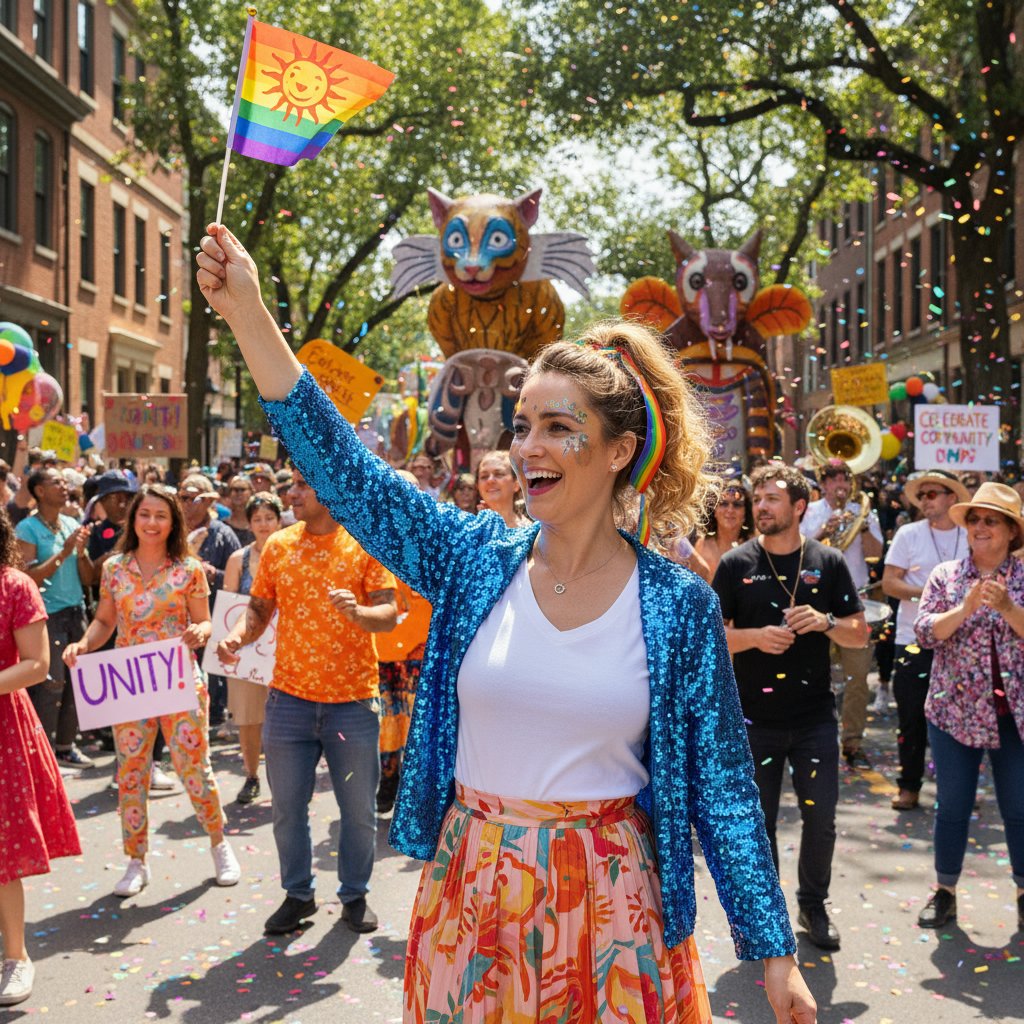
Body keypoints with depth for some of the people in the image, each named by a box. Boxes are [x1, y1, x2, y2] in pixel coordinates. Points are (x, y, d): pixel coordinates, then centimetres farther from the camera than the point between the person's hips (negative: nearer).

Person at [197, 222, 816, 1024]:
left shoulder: (681, 607, -7)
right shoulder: (475, 561, -3)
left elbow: (724, 788, -4)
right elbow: (339, 465, -9)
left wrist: (774, 954, -4)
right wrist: (248, 313, -15)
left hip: (610, 902, -2)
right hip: (471, 896, 2)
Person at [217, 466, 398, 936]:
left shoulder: (366, 543, -4)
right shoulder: (278, 545, 5)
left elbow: (389, 613, -8)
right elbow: (259, 607, 10)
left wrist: (357, 612, -28)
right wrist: (237, 636, -10)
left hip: (353, 699, -2)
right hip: (290, 697, 3)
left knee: (358, 809, 8)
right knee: (287, 807, 10)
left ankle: (355, 895, 26)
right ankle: (298, 894, 27)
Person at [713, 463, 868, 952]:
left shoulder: (828, 562, 2)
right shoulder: (736, 564, -2)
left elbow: (860, 635, 4)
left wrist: (825, 622, -15)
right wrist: (756, 637, -19)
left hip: (814, 715, 1)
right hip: (755, 716, -1)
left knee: (820, 817, 6)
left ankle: (813, 905, 27)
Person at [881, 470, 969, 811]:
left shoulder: (972, 536, 4)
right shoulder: (909, 534, 0)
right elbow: (889, 583, -3)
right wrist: (924, 592, -18)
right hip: (914, 640, -1)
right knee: (912, 716, 3)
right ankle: (909, 785, 15)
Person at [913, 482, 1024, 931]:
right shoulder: (946, 575, 2)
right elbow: (924, 632, -8)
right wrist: (965, 607, -22)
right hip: (954, 709, 0)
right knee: (952, 806, 9)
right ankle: (944, 892, 22)